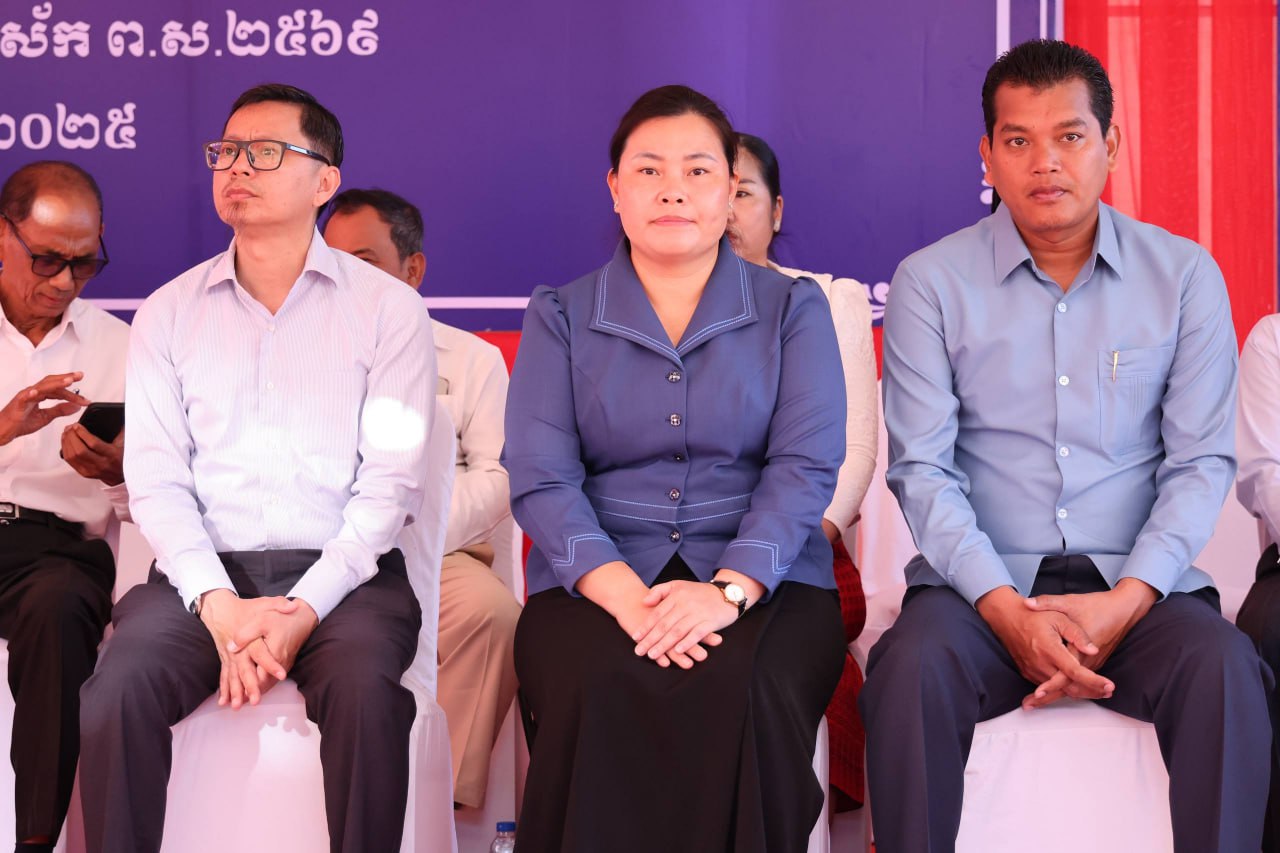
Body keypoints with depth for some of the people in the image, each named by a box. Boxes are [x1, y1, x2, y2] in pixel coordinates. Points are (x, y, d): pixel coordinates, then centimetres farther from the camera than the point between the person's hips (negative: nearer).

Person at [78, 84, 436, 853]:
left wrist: (305, 608, -15)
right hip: (203, 573, 2)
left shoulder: (388, 309, 6)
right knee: (114, 697, -26)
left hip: (342, 574, -2)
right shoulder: (169, 314, 13)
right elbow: (157, 479, 4)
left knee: (366, 693, -33)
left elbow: (392, 479, -2)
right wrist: (219, 605, -13)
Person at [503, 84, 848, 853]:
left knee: (744, 693, -33)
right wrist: (624, 594, -18)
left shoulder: (793, 310, 11)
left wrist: (729, 589, -19)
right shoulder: (560, 318, 12)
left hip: (763, 583, 0)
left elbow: (806, 466, -2)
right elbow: (540, 478, 0)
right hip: (599, 582, 0)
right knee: (603, 694, -33)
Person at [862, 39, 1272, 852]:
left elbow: (1201, 460, 2)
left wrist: (1127, 600, -13)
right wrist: (1007, 610, -16)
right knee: (912, 666, -32)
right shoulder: (931, 283, 3)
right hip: (982, 582, 0)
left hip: (1136, 583, 1)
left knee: (1225, 668, -30)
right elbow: (922, 470, -2)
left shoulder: (1185, 276, 6)